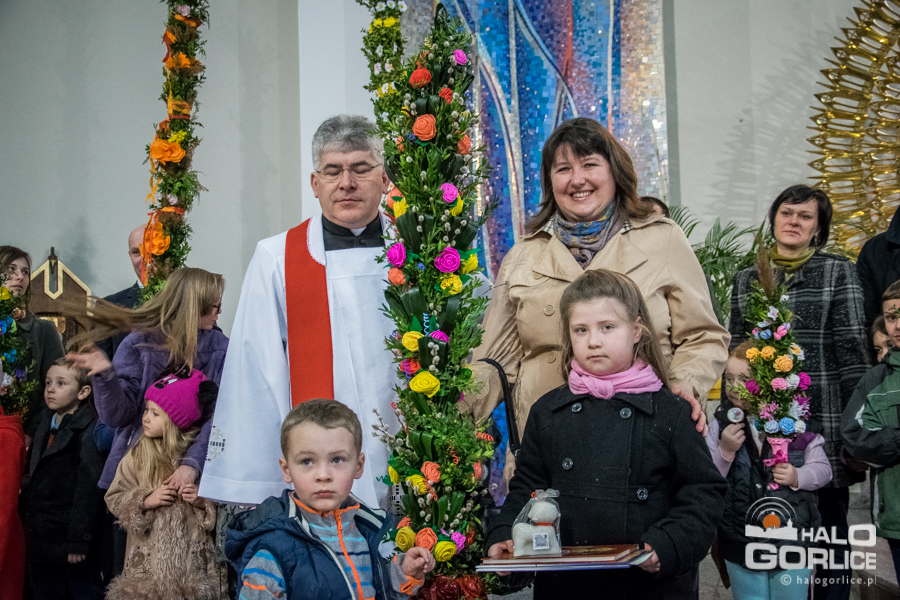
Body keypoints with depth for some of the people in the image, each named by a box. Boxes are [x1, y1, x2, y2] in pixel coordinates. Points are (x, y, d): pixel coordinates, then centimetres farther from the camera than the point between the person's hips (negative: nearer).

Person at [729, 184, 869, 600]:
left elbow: (853, 347, -3)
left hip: (824, 416, -3)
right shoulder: (747, 279, 11)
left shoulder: (839, 273, 1)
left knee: (830, 523, 5)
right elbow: (735, 350, 12)